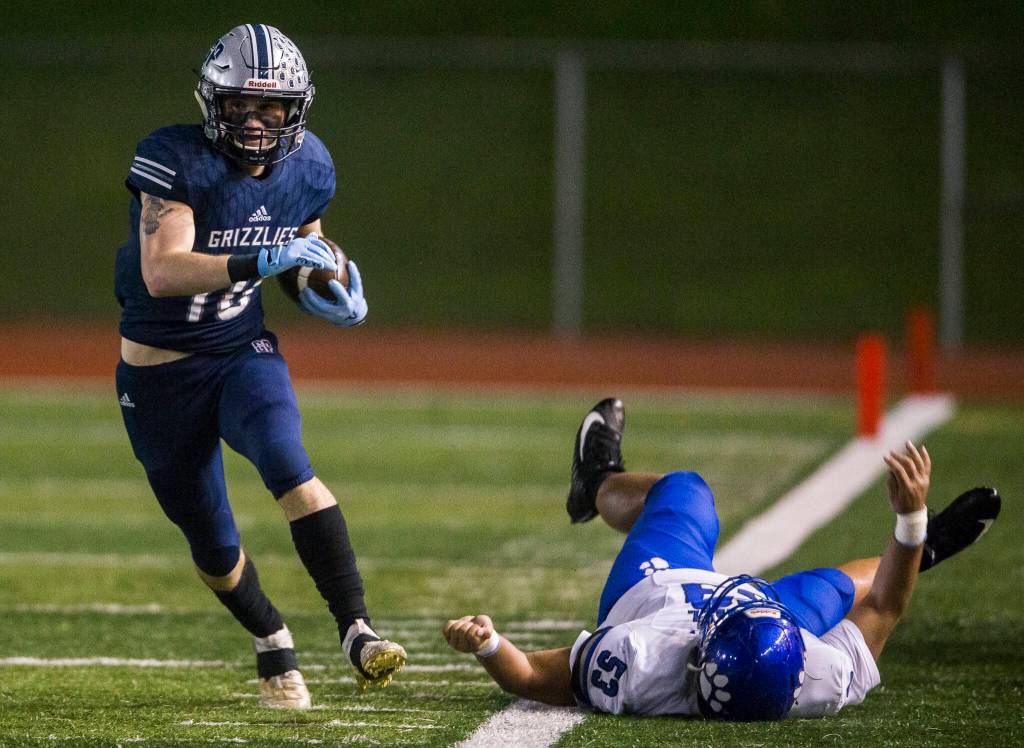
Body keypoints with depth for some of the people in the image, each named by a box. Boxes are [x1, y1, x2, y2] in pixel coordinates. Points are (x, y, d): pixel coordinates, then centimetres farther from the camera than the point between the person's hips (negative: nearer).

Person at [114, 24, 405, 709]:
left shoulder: (306, 168, -4)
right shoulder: (175, 160, -22)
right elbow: (162, 272, -34)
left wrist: (334, 300, -7)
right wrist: (262, 260, -45)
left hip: (243, 353, 2)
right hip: (160, 375, -2)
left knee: (288, 467, -29)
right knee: (213, 546, 9)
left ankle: (358, 633, -31)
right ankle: (274, 644, 38)